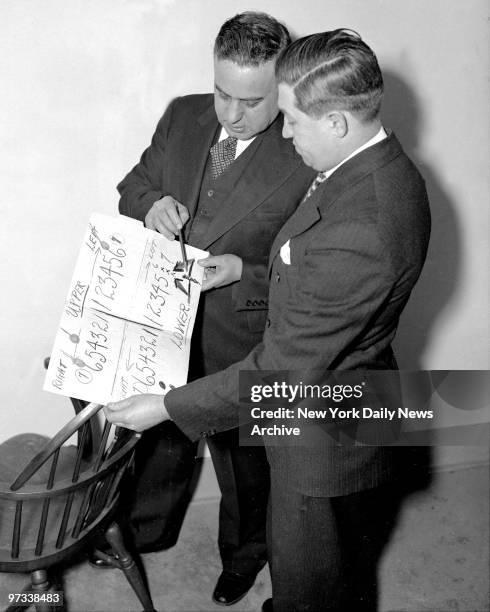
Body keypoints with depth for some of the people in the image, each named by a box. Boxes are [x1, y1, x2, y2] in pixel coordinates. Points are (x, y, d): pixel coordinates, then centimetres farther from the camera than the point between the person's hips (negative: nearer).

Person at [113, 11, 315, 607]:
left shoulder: (307, 159, -20)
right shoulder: (182, 116, -3)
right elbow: (134, 183, 9)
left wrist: (244, 273, -28)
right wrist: (150, 203, -13)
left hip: (240, 342, -5)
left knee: (242, 458, 20)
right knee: (159, 436, 27)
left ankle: (244, 552, 49)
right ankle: (147, 531, 56)